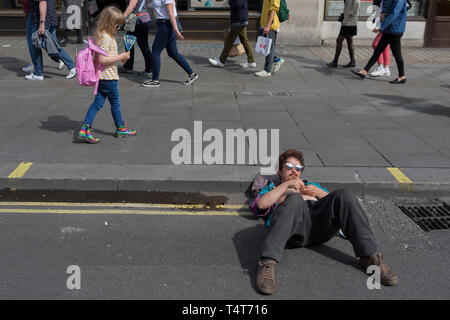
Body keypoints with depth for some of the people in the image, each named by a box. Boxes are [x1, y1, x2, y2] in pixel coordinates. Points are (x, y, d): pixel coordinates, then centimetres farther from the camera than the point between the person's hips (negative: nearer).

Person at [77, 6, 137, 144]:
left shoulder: (103, 35, 12)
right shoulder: (106, 38, -20)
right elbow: (102, 59, -26)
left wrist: (121, 57, 11)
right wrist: (120, 57, -20)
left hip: (102, 76, 9)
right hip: (109, 77, -9)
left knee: (98, 102, 8)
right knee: (115, 103, 8)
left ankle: (85, 129, 3)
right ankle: (120, 128, 24)